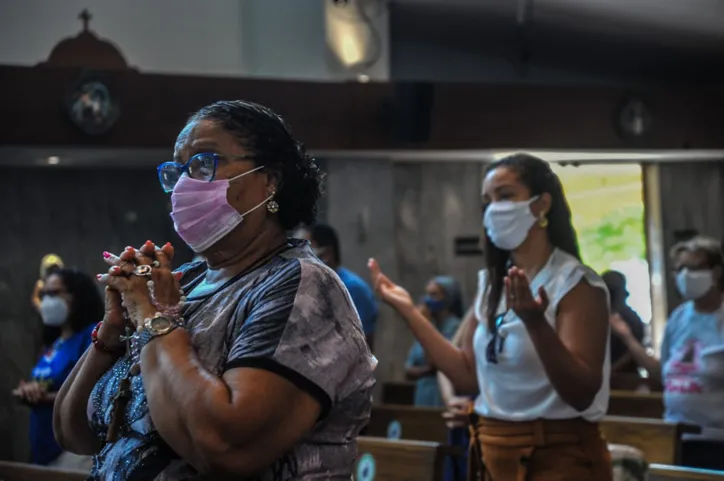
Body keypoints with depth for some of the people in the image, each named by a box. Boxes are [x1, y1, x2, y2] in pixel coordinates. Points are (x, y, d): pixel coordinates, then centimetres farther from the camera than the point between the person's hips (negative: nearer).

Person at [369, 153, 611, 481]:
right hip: (493, 454, 6)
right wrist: (407, 310, 4)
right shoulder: (493, 283, 7)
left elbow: (582, 394, -21)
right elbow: (468, 376, 6)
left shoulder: (576, 284, -13)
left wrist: (536, 323, -36)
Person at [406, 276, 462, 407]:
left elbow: (433, 362, -15)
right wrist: (427, 371, -10)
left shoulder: (454, 326, -10)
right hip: (422, 402, 7)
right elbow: (409, 371, 12)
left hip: (443, 402, -7)